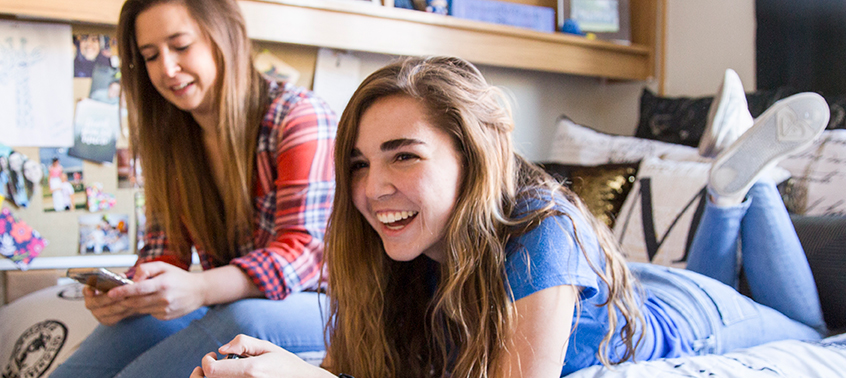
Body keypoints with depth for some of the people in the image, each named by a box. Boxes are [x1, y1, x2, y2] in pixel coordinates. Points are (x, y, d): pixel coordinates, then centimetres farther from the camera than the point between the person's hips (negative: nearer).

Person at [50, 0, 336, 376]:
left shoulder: (301, 117, -12)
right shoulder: (167, 140, 8)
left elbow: (305, 248, -21)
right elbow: (165, 247, 8)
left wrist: (198, 289, -37)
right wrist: (125, 295, -17)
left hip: (313, 305, -3)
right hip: (221, 311, 4)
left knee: (244, 317, -38)